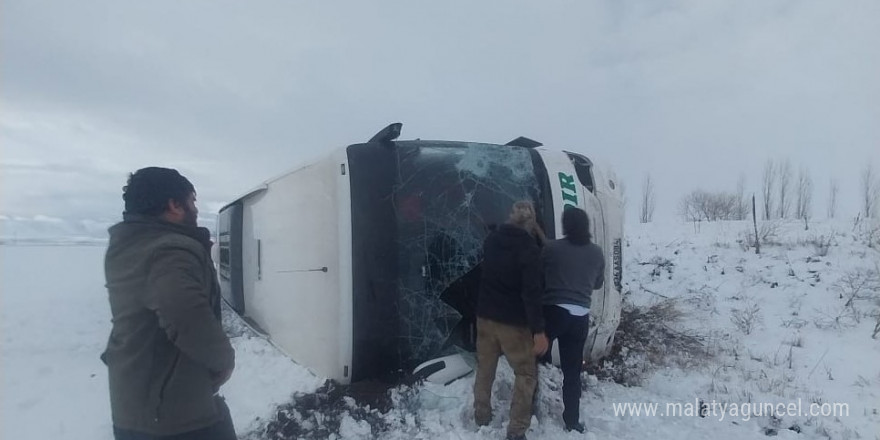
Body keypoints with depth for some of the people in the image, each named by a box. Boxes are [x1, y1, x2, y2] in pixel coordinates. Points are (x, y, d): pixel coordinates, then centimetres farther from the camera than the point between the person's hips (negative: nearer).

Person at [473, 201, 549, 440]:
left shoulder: (491, 239, 2)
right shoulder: (529, 248, -18)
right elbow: (532, 292, -22)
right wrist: (539, 330, -20)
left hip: (485, 315, 6)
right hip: (513, 321, -6)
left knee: (485, 368, 20)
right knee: (526, 373, 8)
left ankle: (481, 415, 32)